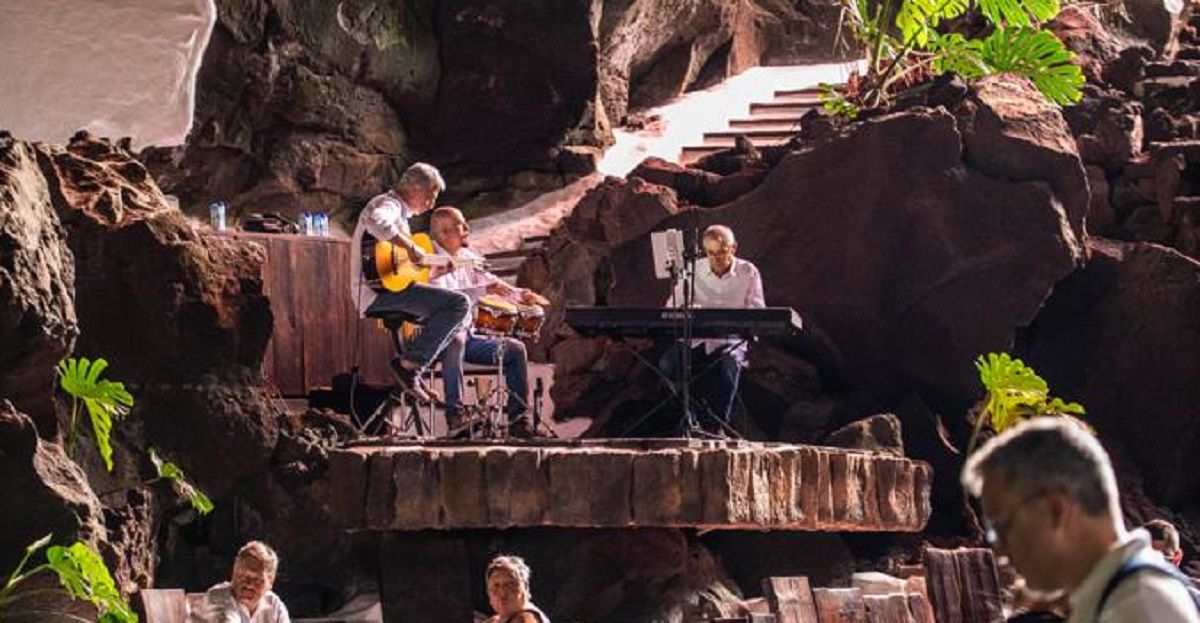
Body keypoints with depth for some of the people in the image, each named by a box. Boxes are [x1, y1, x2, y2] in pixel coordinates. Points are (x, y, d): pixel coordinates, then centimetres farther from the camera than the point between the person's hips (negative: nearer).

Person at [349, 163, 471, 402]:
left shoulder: (401, 212, 26)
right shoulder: (388, 204, -7)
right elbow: (377, 223, -34)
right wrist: (411, 247, -26)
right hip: (379, 292, -11)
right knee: (459, 303, -20)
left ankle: (412, 367, 6)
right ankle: (410, 364, -18)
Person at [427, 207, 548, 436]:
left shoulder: (467, 257, 14)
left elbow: (489, 280, 21)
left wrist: (521, 294, 2)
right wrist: (484, 290, -32)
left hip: (466, 335, 8)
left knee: (515, 349, -1)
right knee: (456, 339, -39)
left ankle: (518, 419, 1)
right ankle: (454, 415, -40)